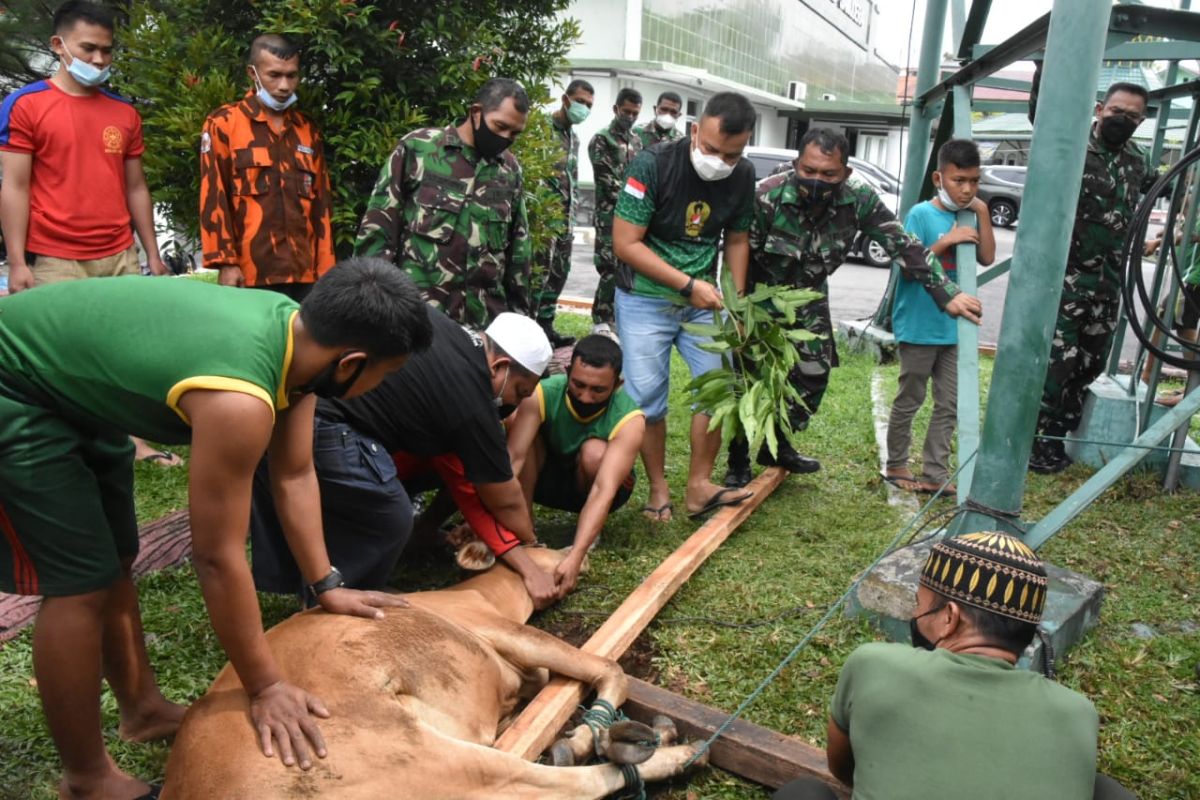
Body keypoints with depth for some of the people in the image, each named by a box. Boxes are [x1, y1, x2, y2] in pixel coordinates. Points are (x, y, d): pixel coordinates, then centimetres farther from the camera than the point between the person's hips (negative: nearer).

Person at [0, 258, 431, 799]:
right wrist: (265, 688, -19)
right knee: (82, 581, -6)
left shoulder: (297, 333, -11)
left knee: (114, 558, 16)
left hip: (68, 377, 9)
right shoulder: (237, 400, -37)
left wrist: (325, 587, 4)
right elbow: (217, 557, -29)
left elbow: (295, 476, -1)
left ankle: (143, 709, 33)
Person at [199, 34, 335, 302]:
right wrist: (225, 261, -10)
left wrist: (326, 267, 9)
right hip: (252, 274, -4)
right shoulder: (223, 124, 3)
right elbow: (214, 199, -2)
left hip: (305, 273, 4)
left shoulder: (308, 131, 17)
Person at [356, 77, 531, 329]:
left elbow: (518, 249, 17)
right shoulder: (417, 148, -1)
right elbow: (377, 229, 0)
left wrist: (520, 311, 15)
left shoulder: (510, 170, 11)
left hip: (486, 318, 4)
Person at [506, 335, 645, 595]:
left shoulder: (629, 419, -32)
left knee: (593, 451, -34)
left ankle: (592, 533, -8)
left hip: (594, 486, -1)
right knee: (525, 433, -27)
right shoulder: (542, 394, -28)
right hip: (547, 479, 1)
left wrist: (575, 557, -53)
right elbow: (513, 457, -37)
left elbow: (604, 491, -41)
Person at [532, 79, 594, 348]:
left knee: (560, 271, 11)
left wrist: (571, 211, 19)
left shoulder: (573, 137, 19)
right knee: (541, 271, -9)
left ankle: (545, 326, 20)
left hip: (565, 215, 9)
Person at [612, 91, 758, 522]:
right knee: (647, 397, -4)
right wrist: (688, 284, -21)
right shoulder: (654, 164, -18)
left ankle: (699, 485, 8)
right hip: (645, 298, -4)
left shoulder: (743, 176, -3)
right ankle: (658, 488, 12)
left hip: (702, 297, 4)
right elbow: (625, 243, -19)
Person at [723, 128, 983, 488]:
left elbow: (904, 245, -19)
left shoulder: (859, 200, -22)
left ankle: (776, 445, 26)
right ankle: (738, 463, 6)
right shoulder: (767, 197, -31)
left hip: (808, 295, 4)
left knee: (813, 374, 5)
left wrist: (947, 293, -24)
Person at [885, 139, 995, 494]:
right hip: (919, 327, -6)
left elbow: (987, 258, -1)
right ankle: (896, 465, 21)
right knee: (909, 400, 6)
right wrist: (946, 242, -22)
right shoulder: (921, 214, -11)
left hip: (953, 327, 6)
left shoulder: (969, 217, 6)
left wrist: (982, 212, -6)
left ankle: (935, 474, 17)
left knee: (949, 404, 9)